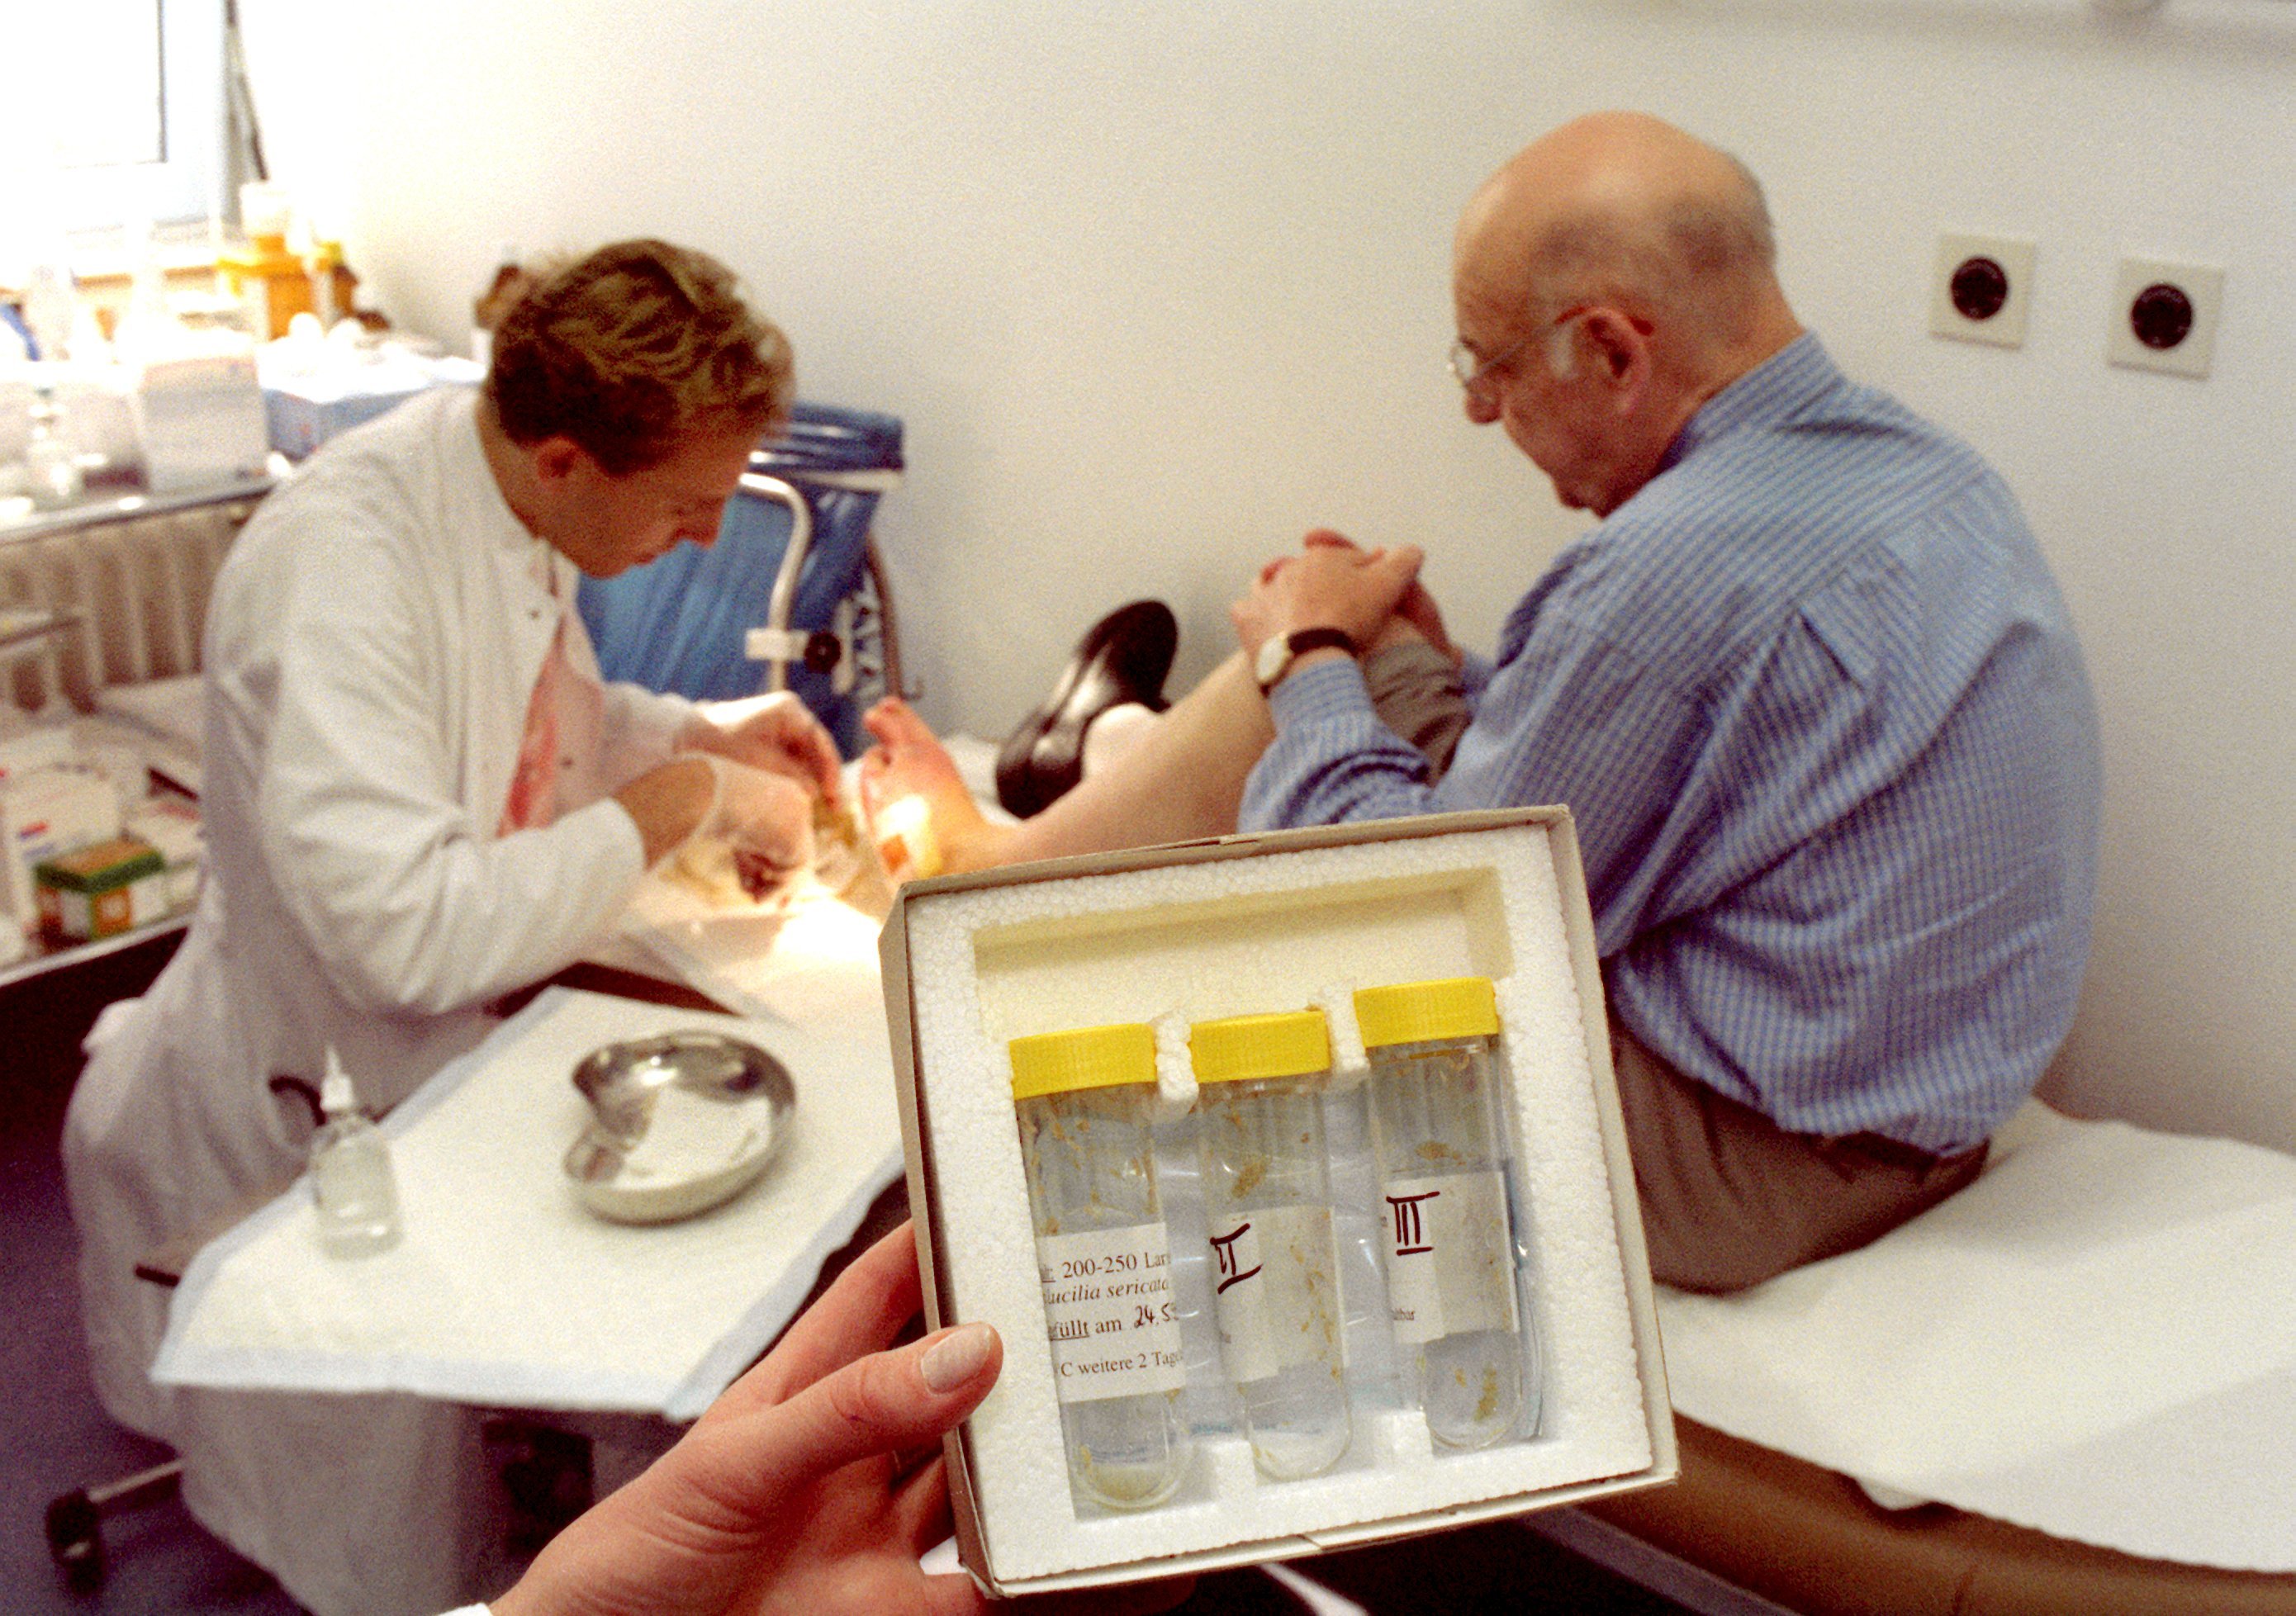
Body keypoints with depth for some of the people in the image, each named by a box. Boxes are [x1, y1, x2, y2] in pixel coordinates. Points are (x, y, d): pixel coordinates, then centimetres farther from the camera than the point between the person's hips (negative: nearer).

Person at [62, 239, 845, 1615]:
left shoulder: (509, 499, -3)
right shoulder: (345, 561, -30)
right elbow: (404, 926, -37)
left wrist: (707, 734, -1)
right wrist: (683, 800, -27)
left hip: (476, 1027, 8)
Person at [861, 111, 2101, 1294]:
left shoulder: (1684, 568, -30)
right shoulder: (1928, 471, 3)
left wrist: (1312, 664, -4)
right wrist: (1441, 672, 8)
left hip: (1756, 1159, -9)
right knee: (1320, 676, 8)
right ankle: (1007, 848, 27)